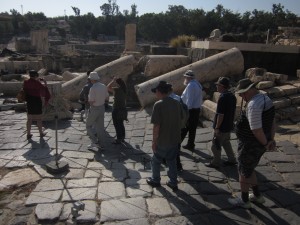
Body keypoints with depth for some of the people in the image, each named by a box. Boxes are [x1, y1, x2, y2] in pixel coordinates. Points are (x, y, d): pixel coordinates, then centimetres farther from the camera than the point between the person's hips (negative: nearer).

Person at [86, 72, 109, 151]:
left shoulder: (93, 88, -24)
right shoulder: (104, 86, -2)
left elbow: (91, 102, -24)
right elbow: (106, 97, 10)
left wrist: (89, 101, -3)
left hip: (94, 109, -6)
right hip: (102, 107, 7)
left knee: (88, 125, 12)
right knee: (100, 126, 13)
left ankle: (94, 142, 5)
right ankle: (100, 144, 20)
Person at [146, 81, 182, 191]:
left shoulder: (158, 105, -20)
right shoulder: (177, 103, 0)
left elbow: (156, 126, -20)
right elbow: (180, 120, 9)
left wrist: (154, 141, -10)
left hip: (163, 140, -6)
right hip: (175, 139, 6)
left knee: (156, 161, 17)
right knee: (172, 162, 20)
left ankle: (155, 180, 33)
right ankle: (173, 183, 29)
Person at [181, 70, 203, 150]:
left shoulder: (190, 85, -16)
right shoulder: (197, 84, 13)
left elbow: (189, 100, -22)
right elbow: (201, 99, 15)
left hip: (190, 110, -9)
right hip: (197, 110, 9)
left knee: (184, 129, -2)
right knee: (192, 129, 14)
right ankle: (190, 145, 22)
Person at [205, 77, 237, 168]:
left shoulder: (222, 98, -24)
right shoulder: (232, 96, 5)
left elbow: (221, 115, -24)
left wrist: (217, 127, -18)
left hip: (221, 127, -9)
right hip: (229, 126, 9)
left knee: (215, 145, 5)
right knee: (226, 143, 23)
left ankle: (215, 163, 16)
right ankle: (232, 160, 30)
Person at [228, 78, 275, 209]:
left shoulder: (253, 105, -28)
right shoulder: (265, 98, 4)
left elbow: (256, 129, -28)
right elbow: (272, 122, 9)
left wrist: (265, 143, -13)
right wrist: (271, 140, 5)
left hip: (250, 146, -9)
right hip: (259, 145, 9)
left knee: (244, 173, 11)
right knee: (249, 170, 26)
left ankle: (244, 201, 29)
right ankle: (257, 196, 40)